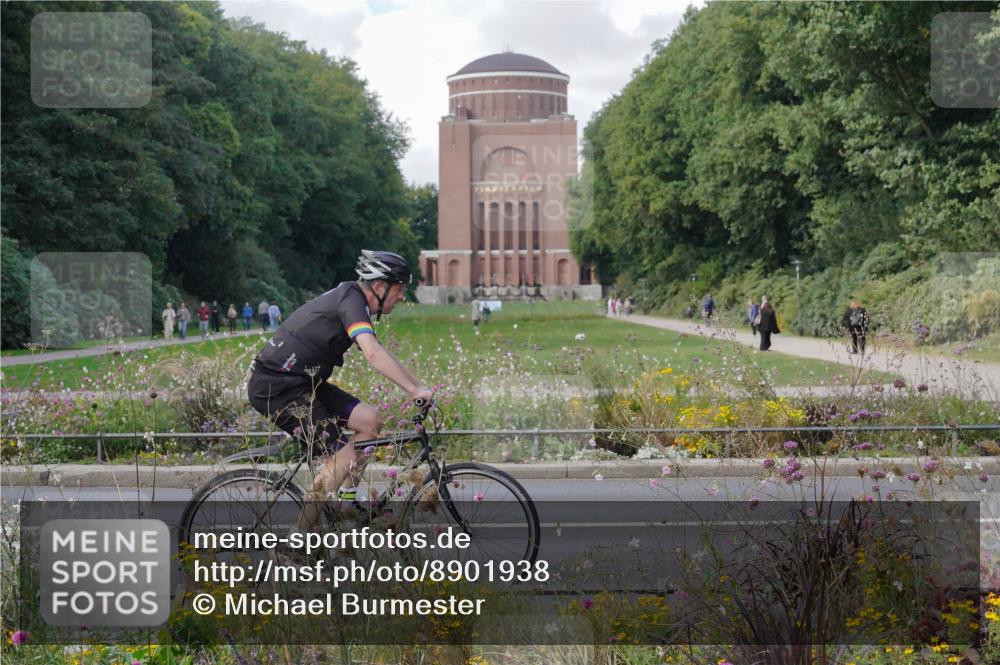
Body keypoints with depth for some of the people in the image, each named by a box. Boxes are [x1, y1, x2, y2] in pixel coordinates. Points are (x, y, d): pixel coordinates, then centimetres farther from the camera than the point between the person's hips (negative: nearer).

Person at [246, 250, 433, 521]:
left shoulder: (350, 299, 14)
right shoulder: (351, 300, -16)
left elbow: (380, 354, 21)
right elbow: (374, 354, -31)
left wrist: (420, 386, 15)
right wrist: (415, 390, -30)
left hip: (301, 382, 10)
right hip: (275, 386, -10)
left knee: (369, 420, 2)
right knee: (343, 458, -11)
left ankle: (346, 500, 12)